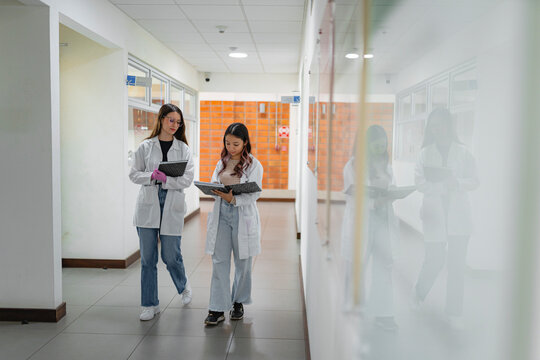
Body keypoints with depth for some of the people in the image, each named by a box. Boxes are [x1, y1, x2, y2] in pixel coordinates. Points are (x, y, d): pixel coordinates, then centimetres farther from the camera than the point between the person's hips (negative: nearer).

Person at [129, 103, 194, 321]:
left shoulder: (183, 148, 4)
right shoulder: (145, 147, 6)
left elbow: (187, 179, -4)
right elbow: (134, 174, 5)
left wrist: (166, 180, -17)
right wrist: (151, 176, -13)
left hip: (172, 207, -1)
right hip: (148, 205, 1)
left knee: (171, 256, 2)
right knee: (147, 258, 5)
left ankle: (183, 286, 34)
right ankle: (150, 305, 18)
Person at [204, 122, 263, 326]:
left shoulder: (254, 165, -4)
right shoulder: (222, 162, 12)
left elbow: (254, 194, -11)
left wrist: (233, 198, -26)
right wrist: (214, 189, -14)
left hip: (243, 216, -3)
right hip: (221, 214, 3)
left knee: (243, 263, 9)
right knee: (219, 261, -1)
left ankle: (238, 302, 29)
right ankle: (218, 309, 4)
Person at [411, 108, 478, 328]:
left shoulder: (462, 152, 5)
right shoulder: (425, 153, 4)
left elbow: (474, 181, 4)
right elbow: (420, 182, -4)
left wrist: (457, 182, -16)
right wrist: (444, 185, -17)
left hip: (458, 215, 1)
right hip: (434, 214, -1)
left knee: (457, 264, 3)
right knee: (435, 260, 0)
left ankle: (454, 312, 15)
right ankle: (419, 294, 31)